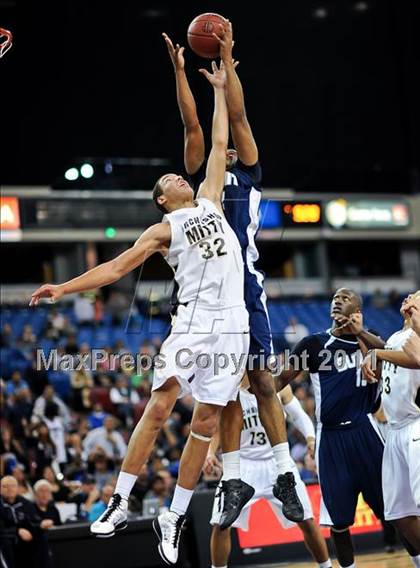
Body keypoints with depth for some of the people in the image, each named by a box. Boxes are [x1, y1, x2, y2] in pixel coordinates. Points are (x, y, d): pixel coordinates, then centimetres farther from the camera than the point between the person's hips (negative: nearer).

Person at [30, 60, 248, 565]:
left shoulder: (210, 200, 22)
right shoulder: (163, 230, 11)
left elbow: (218, 143, 26)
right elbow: (116, 267, 7)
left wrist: (219, 90, 29)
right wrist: (64, 288, -2)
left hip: (232, 323, 3)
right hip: (194, 319, -3)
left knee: (206, 419, 0)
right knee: (160, 405, -15)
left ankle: (174, 517, 5)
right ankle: (120, 503, -11)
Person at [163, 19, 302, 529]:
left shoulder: (248, 177, 12)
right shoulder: (203, 180, 20)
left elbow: (238, 117, 6)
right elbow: (192, 125, 14)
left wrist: (226, 59, 5)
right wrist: (180, 70, 13)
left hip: (245, 287, -3)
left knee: (262, 381, -4)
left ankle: (285, 475, 0)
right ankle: (234, 481, 6)